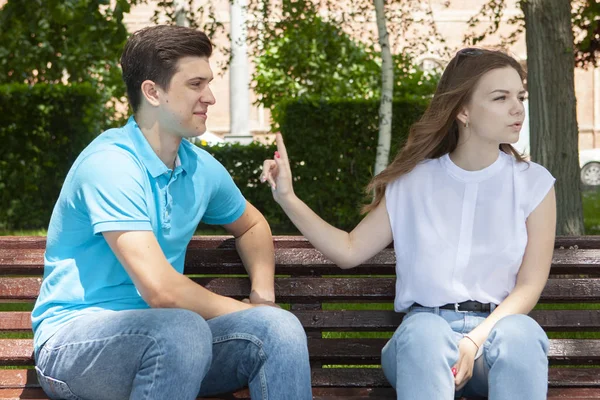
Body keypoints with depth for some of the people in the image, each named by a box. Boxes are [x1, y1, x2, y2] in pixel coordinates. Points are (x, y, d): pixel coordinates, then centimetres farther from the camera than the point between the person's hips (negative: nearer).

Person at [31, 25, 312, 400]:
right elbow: (162, 290, -26)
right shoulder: (112, 163, -18)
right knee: (184, 328, -36)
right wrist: (248, 312, -10)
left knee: (280, 327, -17)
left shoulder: (201, 168, 7)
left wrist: (263, 295, 9)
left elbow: (251, 224, 29)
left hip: (159, 338, 6)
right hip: (75, 338, -6)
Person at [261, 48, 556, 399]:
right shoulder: (413, 182, 10)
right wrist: (287, 198, 0)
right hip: (425, 330, 0)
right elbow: (350, 251, 12)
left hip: (497, 326, 0)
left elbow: (529, 286, -1)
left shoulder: (534, 184, 5)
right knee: (424, 329, -38)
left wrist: (476, 340, -18)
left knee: (519, 331, -38)